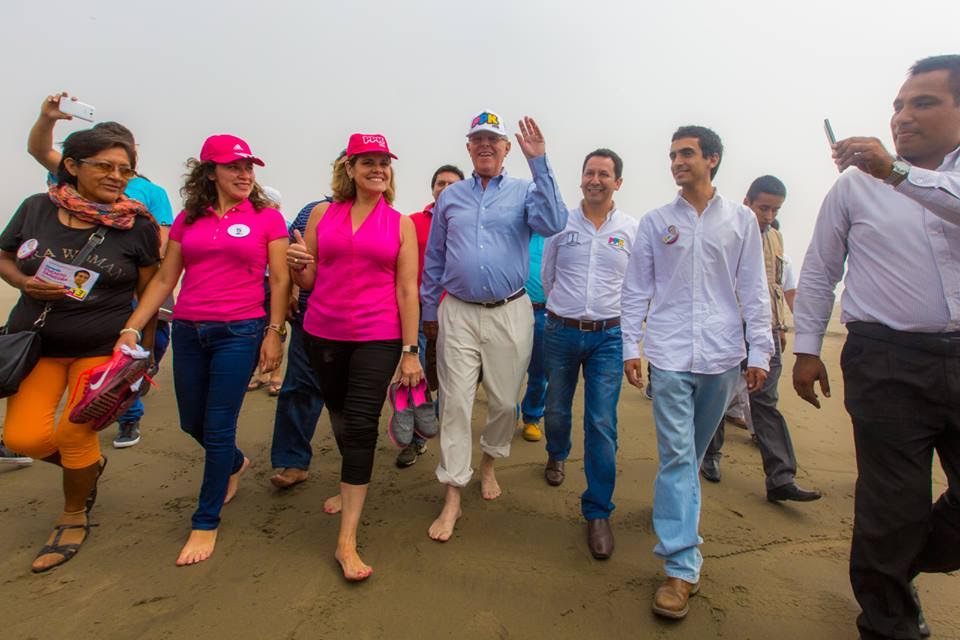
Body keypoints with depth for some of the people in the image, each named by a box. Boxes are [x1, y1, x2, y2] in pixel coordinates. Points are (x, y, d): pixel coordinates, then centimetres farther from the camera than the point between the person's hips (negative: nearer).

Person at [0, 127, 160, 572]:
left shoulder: (138, 226, -9)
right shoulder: (36, 209, -2)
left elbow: (149, 294, -5)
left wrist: (143, 354, -5)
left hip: (104, 348, -3)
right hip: (36, 342, 3)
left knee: (73, 434, -5)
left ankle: (74, 517, 25)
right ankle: (91, 465, 28)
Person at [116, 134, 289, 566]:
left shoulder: (267, 218, -1)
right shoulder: (187, 220, 10)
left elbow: (279, 280, -3)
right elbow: (164, 279, 10)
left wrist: (274, 334, -10)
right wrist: (131, 328, 3)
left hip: (239, 332, -5)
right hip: (188, 331, 5)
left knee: (218, 429, -2)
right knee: (191, 422, 16)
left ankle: (205, 523, 16)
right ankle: (235, 464, 48)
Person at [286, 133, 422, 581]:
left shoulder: (400, 224, 2)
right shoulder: (322, 214, 6)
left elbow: (408, 290, -1)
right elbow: (306, 281, 9)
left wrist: (410, 351, -6)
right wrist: (298, 264, -15)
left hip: (377, 337, -3)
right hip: (323, 333, 3)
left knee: (361, 426, -8)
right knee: (340, 418, 19)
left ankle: (347, 541, -1)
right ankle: (352, 487, 47)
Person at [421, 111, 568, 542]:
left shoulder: (525, 192, 4)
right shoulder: (451, 196, 11)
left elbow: (552, 224, -19)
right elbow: (434, 259, 14)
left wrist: (539, 163, -20)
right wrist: (429, 312, 14)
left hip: (510, 314, -1)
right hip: (458, 314, 1)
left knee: (504, 401, 10)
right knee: (455, 403, -1)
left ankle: (489, 462, 38)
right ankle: (452, 498, 9)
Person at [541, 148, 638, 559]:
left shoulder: (631, 229, 3)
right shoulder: (561, 223, 3)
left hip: (608, 336, -1)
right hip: (561, 332, 1)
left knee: (602, 424, -5)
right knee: (557, 409, 16)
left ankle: (598, 512, 8)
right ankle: (557, 456, 49)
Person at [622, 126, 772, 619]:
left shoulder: (741, 220, 8)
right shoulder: (655, 222, 7)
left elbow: (754, 289, 7)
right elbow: (636, 289, 7)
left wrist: (759, 351, 3)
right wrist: (631, 346, 2)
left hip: (722, 355, 1)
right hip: (670, 355, -1)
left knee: (692, 453, 14)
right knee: (676, 454, -5)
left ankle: (675, 508, 38)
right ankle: (681, 567, 0)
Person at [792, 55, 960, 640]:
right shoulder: (856, 183, 5)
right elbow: (819, 272, 7)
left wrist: (899, 173, -28)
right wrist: (806, 348, 2)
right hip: (887, 361, -2)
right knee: (894, 505, 2)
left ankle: (898, 569, 39)